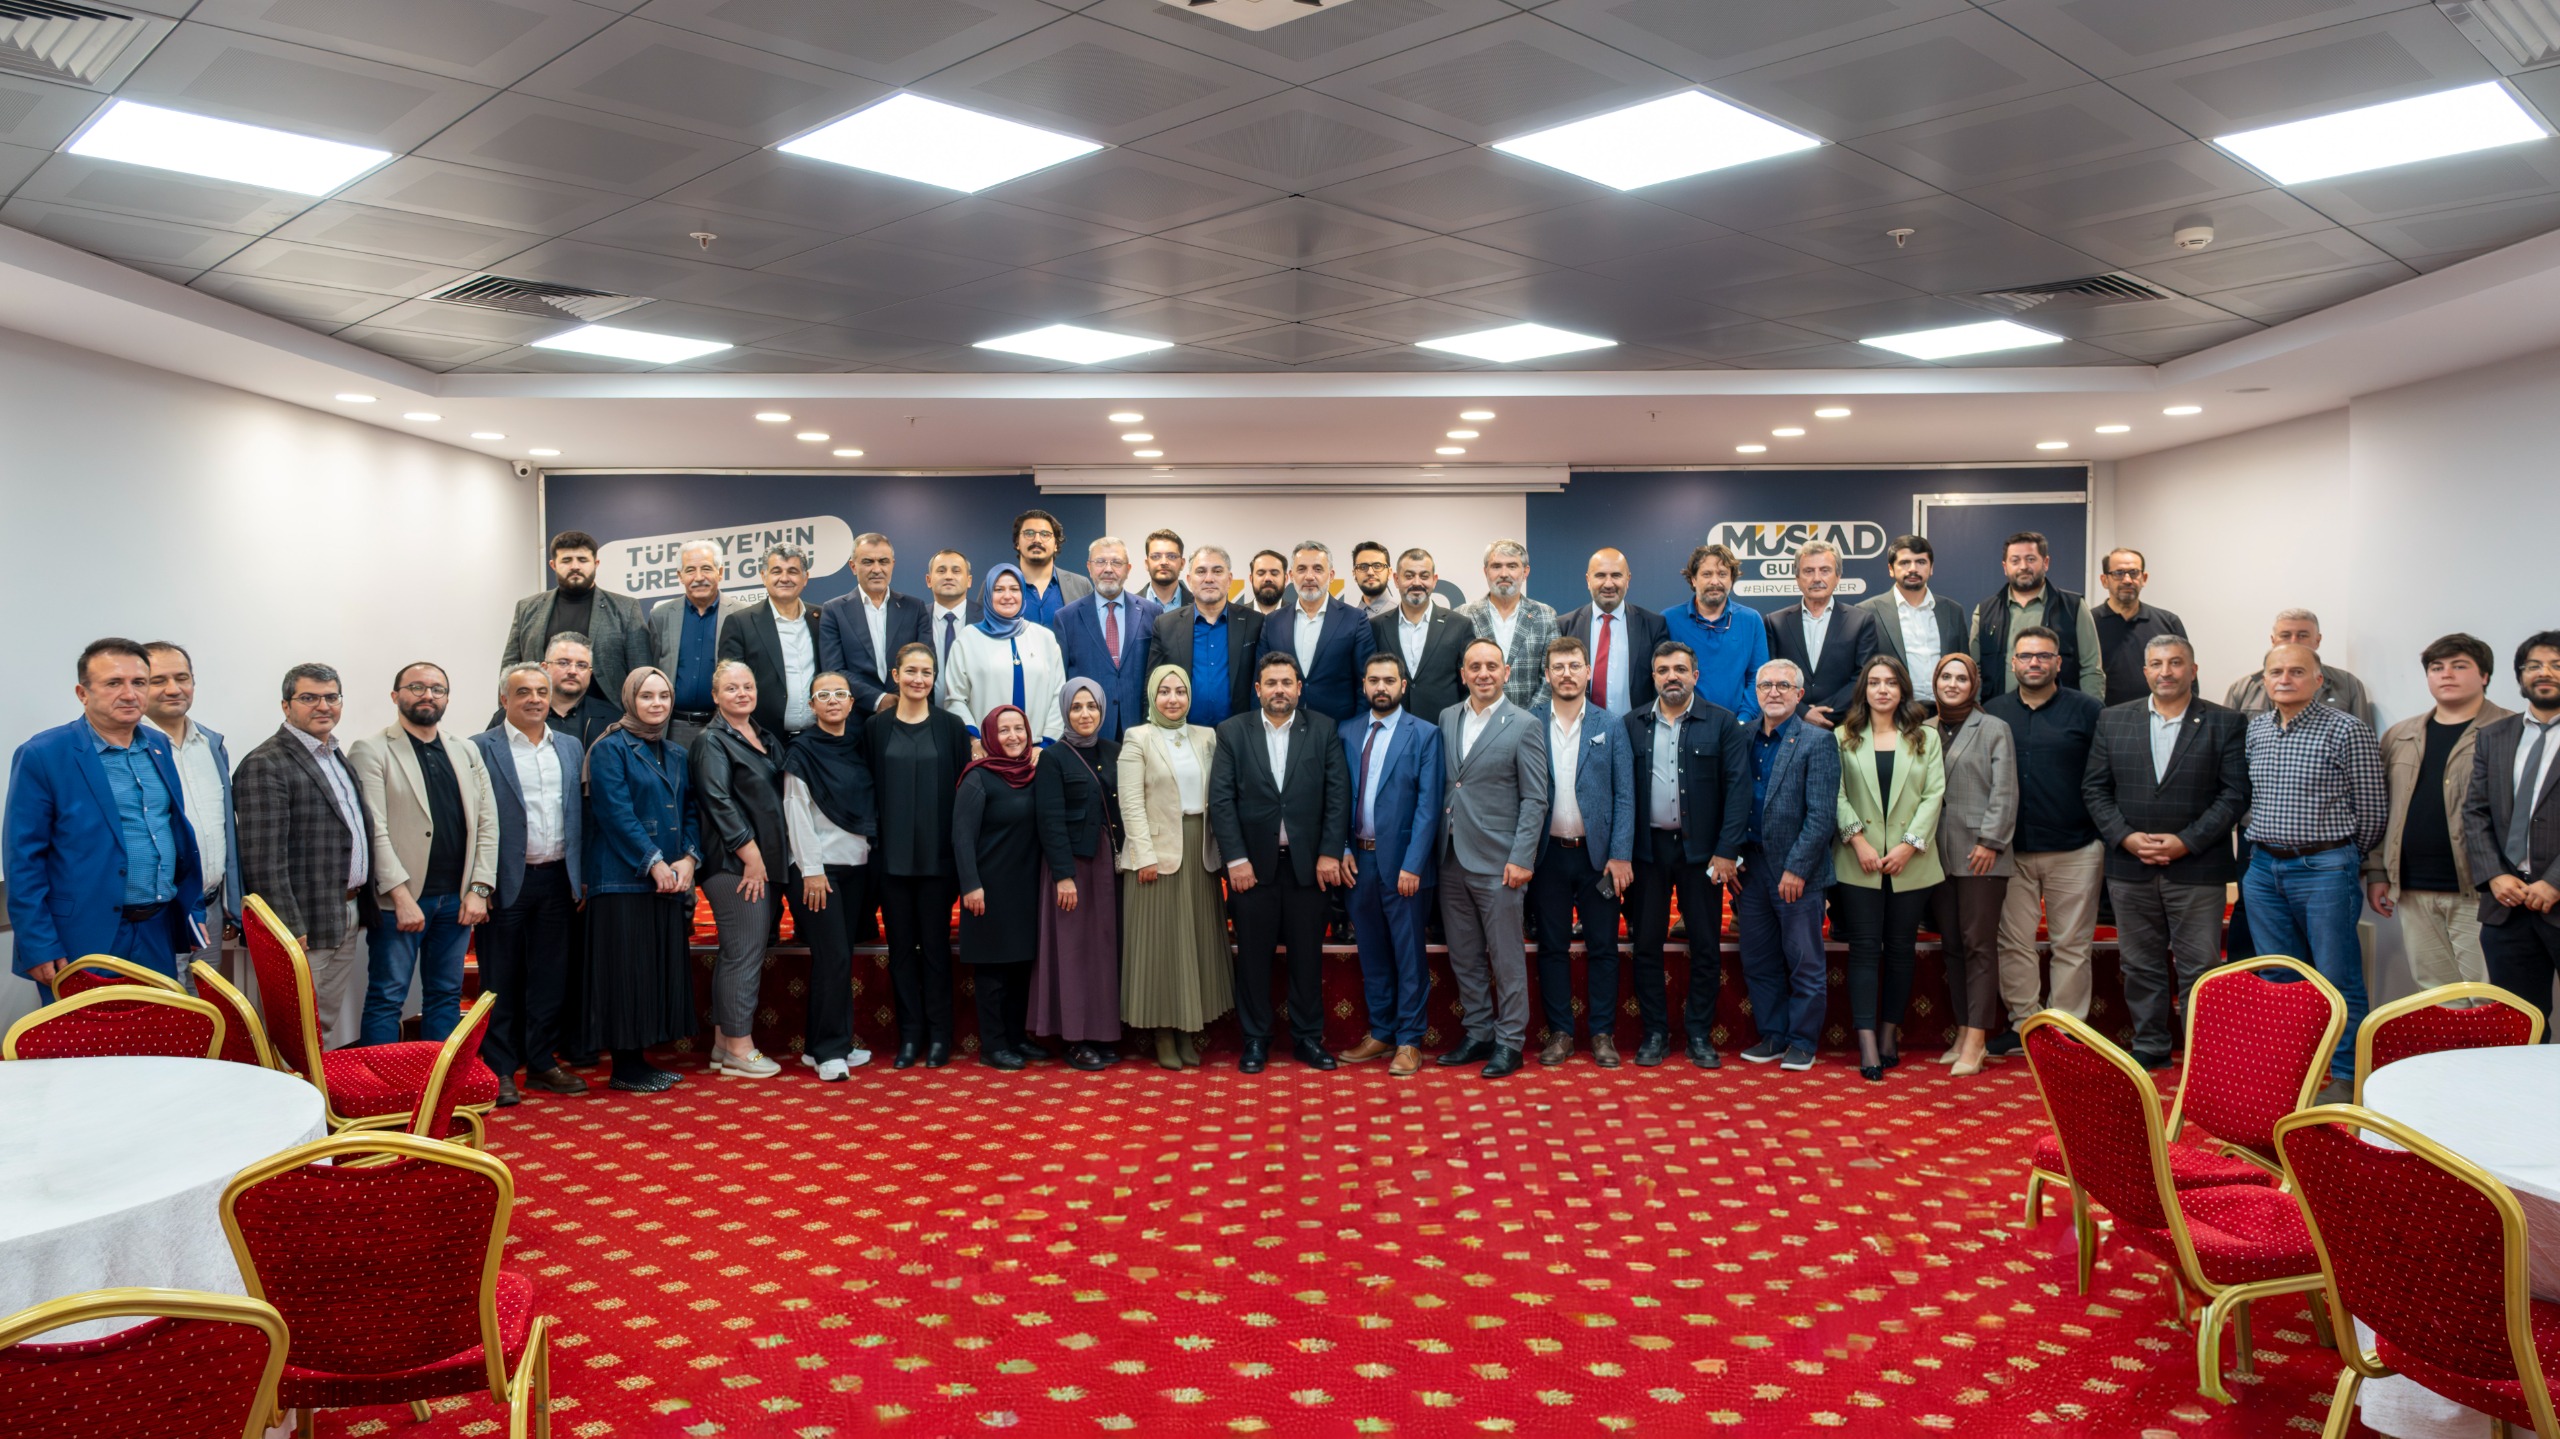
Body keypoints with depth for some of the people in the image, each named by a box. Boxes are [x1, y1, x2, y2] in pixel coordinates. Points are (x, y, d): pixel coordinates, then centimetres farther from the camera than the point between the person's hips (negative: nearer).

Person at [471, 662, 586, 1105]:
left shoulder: (571, 748, 12)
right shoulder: (481, 748, -4)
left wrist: (581, 877, 8)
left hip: (557, 880, 5)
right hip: (507, 882, -4)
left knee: (551, 977, 10)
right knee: (501, 980, 3)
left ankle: (542, 1063, 20)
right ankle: (499, 1069, 12)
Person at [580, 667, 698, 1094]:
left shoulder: (676, 755, 16)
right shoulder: (610, 750, -4)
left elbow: (689, 811, 13)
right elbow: (616, 813, -13)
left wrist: (689, 858, -5)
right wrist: (654, 863, -17)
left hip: (670, 880, 7)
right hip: (624, 879, -7)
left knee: (662, 968, 7)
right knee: (627, 969, -4)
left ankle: (639, 1058, 16)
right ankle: (624, 1068, 4)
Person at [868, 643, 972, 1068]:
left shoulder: (951, 726, 2)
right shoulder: (876, 728, 5)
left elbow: (963, 788, 2)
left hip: (937, 854, -1)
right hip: (892, 854, 1)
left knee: (935, 942, 4)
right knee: (901, 944, 6)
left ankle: (938, 1036, 13)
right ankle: (909, 1036, 14)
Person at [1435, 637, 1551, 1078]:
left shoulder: (1523, 726, -5)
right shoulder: (1446, 718, 10)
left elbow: (1535, 800, -6)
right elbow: (1442, 784, 12)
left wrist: (1521, 859, -13)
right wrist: (1435, 846, 6)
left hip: (1496, 862, -5)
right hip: (1451, 859, 5)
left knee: (1507, 958, 2)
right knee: (1464, 957, 12)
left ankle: (1509, 1042, 12)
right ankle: (1478, 1034, 24)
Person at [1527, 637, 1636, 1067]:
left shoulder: (1611, 726, 3)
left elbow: (1624, 795, 1)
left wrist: (1620, 855, -7)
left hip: (1597, 853, 0)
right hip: (1548, 853, 0)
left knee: (1602, 947, 4)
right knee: (1552, 946, 6)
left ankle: (1603, 1034, 14)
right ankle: (1559, 1032, 15)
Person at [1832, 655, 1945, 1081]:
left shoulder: (1925, 738, 8)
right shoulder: (1845, 738, 6)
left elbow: (1934, 795, 1)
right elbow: (1836, 794, -1)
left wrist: (1909, 844, -9)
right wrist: (1857, 839, -12)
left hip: (1910, 864, 1)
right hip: (1859, 864, -1)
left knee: (1901, 949, 7)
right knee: (1865, 949, -3)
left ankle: (1890, 1033, 18)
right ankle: (1867, 1045, -4)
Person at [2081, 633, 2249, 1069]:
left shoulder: (2224, 723, 1)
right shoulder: (2113, 720, 8)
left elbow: (2235, 793, -4)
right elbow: (2094, 788, 6)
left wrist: (2186, 841, -13)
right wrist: (2126, 837, -8)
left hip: (2196, 867, -3)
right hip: (2130, 867, 3)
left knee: (2199, 966, 1)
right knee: (2141, 964, 10)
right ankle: (2150, 1045, 21)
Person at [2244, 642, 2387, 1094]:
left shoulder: (2347, 730, -8)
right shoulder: (2255, 730, 9)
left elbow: (2372, 810, -3)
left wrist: (2344, 859, 6)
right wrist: (2261, 849, 14)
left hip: (2324, 868, -5)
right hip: (2263, 868, 6)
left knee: (2338, 978, 0)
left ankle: (2344, 1078, 9)